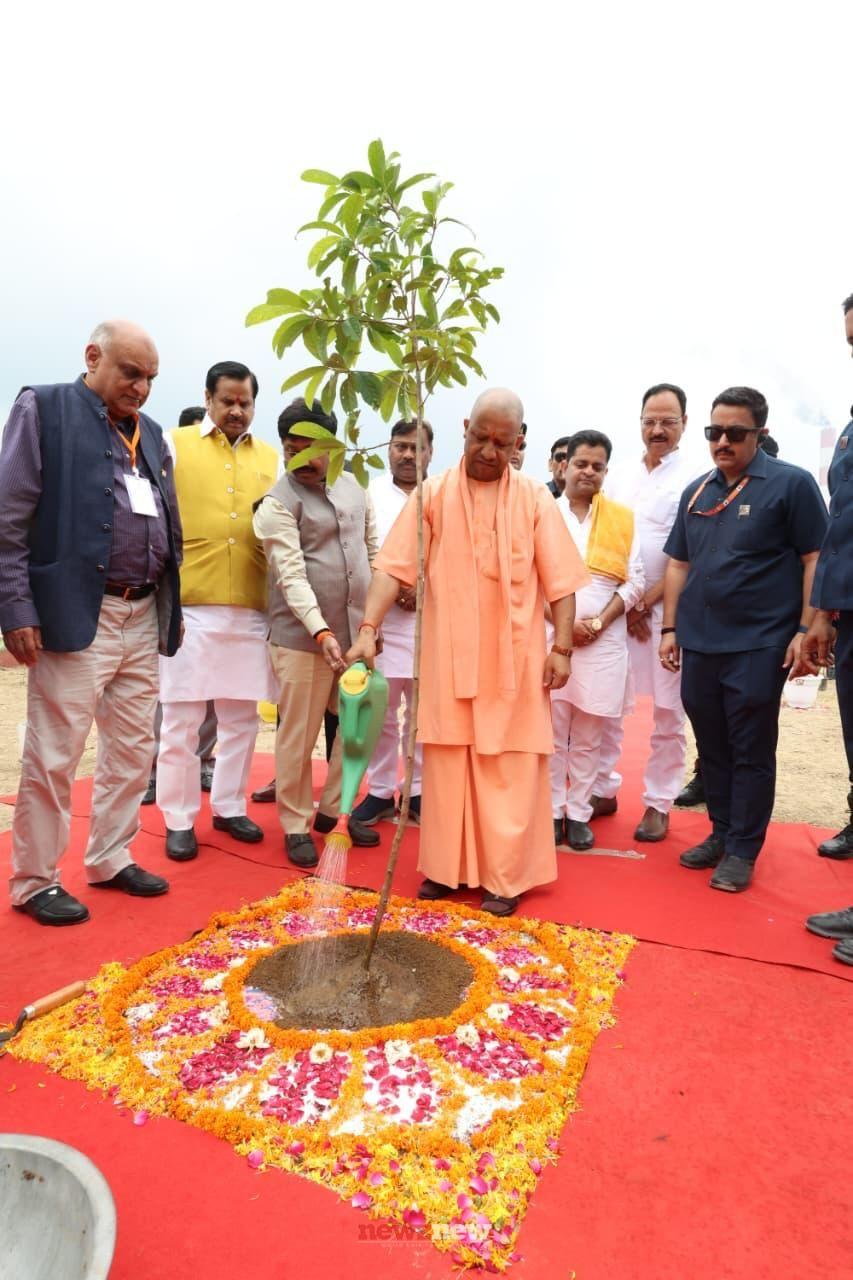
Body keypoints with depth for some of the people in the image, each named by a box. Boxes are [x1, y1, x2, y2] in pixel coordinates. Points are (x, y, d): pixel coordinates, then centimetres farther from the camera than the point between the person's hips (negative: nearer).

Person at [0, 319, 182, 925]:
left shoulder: (151, 433, 17)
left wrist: (173, 608, 16)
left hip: (143, 617, 7)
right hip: (75, 615, -6)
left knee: (133, 751, 12)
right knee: (53, 757, 2)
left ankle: (111, 859, 29)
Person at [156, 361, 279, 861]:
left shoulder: (271, 457, 13)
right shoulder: (175, 445, 6)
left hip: (251, 609, 3)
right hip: (189, 606, -2)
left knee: (242, 718, 10)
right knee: (181, 721, 2)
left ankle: (230, 807, 26)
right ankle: (179, 820, 16)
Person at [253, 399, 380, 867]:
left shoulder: (352, 485, 10)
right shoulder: (277, 504, -8)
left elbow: (373, 547, 18)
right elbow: (291, 577, -17)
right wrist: (322, 632, -27)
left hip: (357, 630, 6)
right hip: (302, 637, -6)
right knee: (298, 737, 2)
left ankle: (331, 808, 30)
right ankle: (295, 826, 19)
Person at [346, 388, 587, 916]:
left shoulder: (535, 499, 2)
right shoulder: (432, 494, 1)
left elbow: (560, 582, 1)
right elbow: (395, 567, -6)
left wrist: (562, 647, -5)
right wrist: (368, 629, -17)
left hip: (514, 660, -1)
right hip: (449, 658, 1)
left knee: (510, 772, 5)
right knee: (447, 766, 9)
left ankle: (506, 877, 17)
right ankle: (448, 867, 25)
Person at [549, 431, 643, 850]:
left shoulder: (623, 518, 8)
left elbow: (634, 582, 4)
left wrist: (599, 621, -9)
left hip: (604, 642, 1)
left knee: (587, 737, 7)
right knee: (552, 733, 3)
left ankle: (578, 813, 18)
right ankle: (552, 810, 15)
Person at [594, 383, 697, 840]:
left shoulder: (694, 482, -3)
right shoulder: (618, 480, 10)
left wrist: (645, 602, -11)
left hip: (666, 609, -4)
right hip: (612, 608, 4)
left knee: (668, 712, 4)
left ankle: (658, 804, 17)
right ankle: (603, 790, 22)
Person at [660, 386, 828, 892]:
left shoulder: (792, 484, -3)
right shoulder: (696, 492, 12)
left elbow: (816, 558, -6)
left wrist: (806, 629, -12)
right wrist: (670, 628, 10)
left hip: (759, 646, -5)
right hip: (698, 643, 5)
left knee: (751, 751, 3)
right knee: (712, 747, 13)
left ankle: (742, 850, 14)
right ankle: (721, 832, 27)